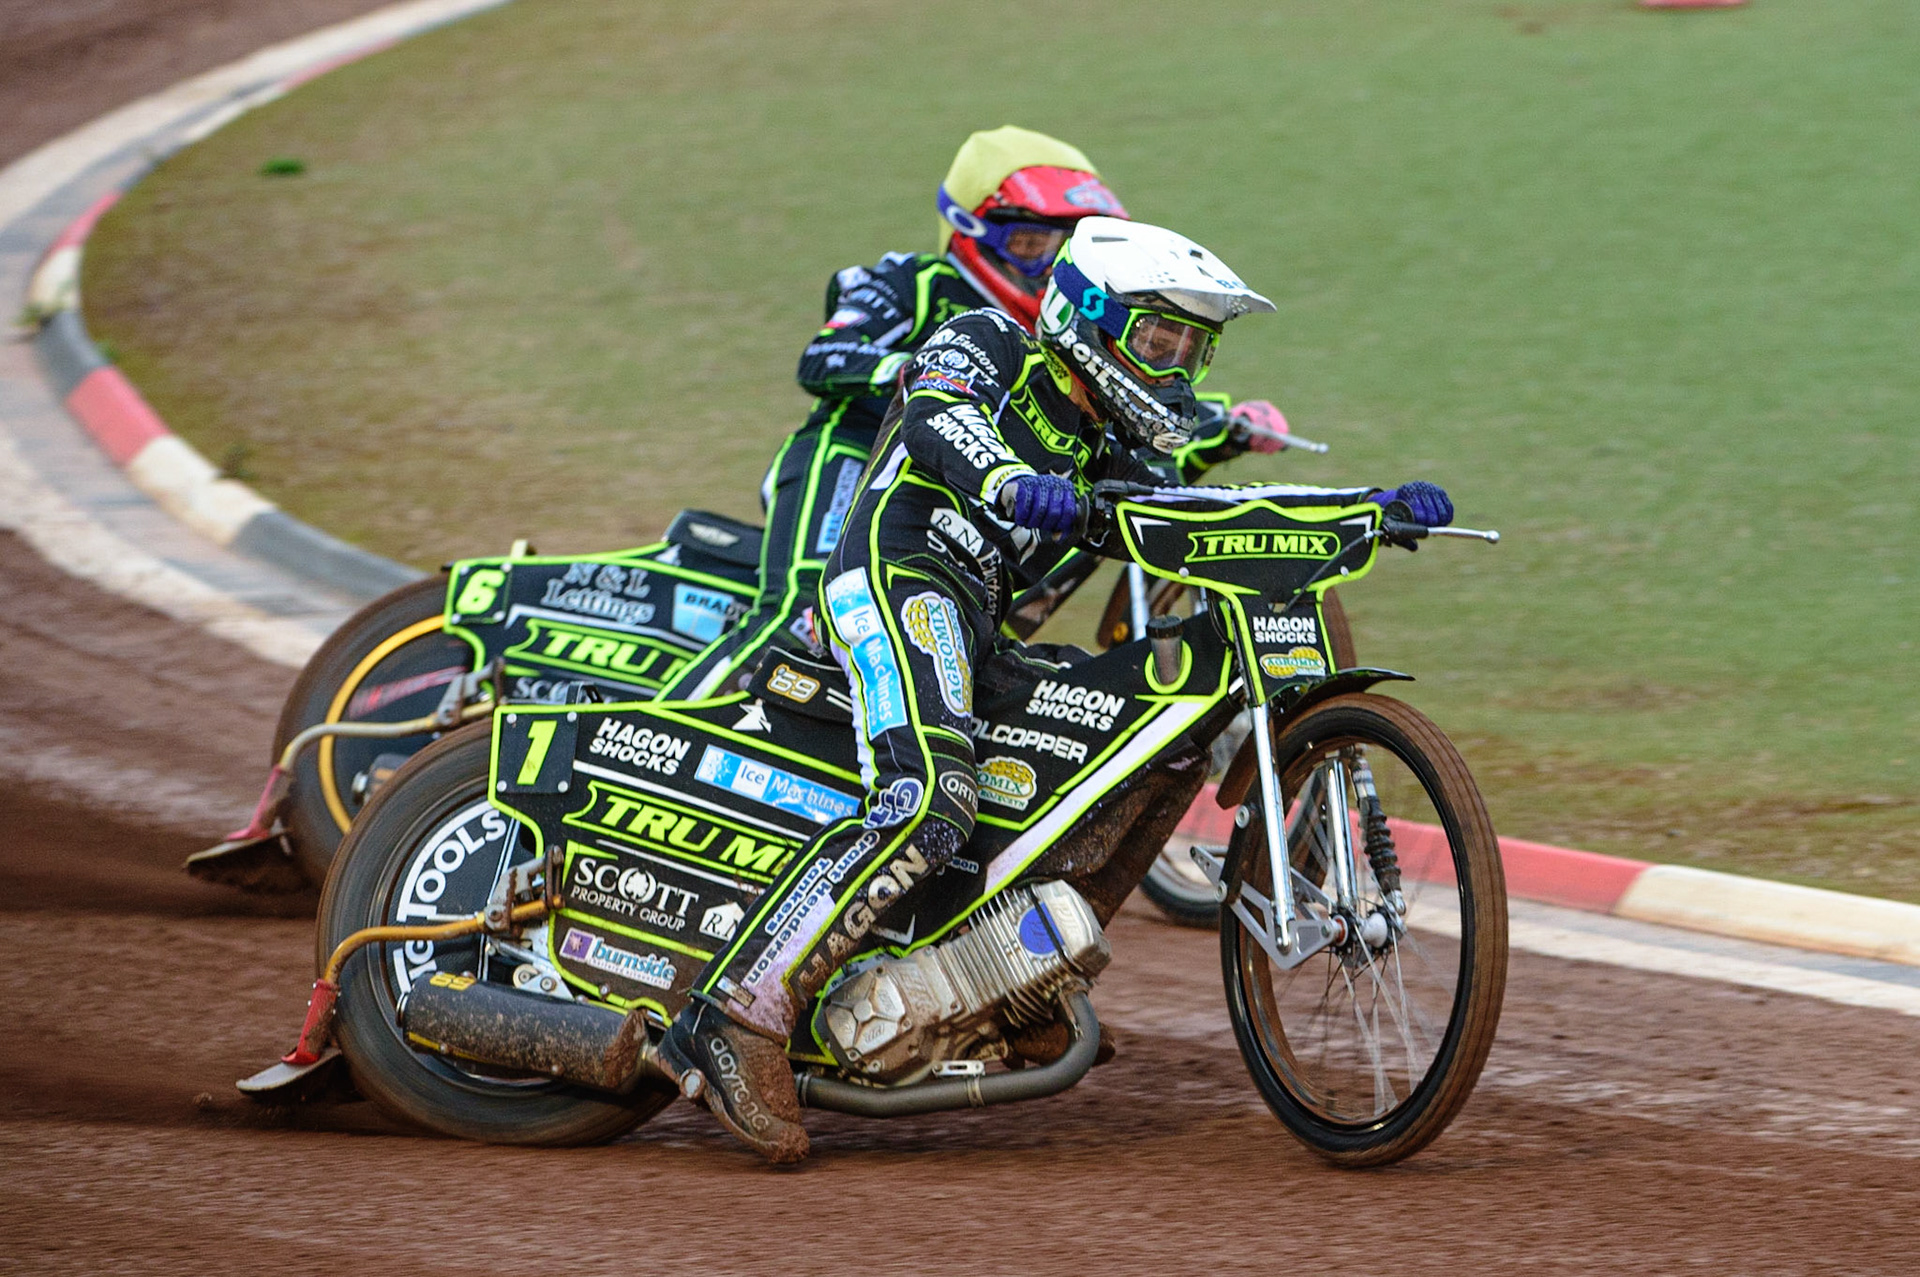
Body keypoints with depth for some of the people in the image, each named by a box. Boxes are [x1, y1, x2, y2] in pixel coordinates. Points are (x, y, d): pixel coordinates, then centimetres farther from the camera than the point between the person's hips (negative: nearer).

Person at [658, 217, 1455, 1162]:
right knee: (929, 803, -31)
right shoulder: (985, 346, 6)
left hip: (976, 635, 10)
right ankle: (736, 1020, -38)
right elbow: (935, 420, -16)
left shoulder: (1104, 450, 27)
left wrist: (1375, 510, 14)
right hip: (897, 582, -10)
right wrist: (1012, 483, -38)